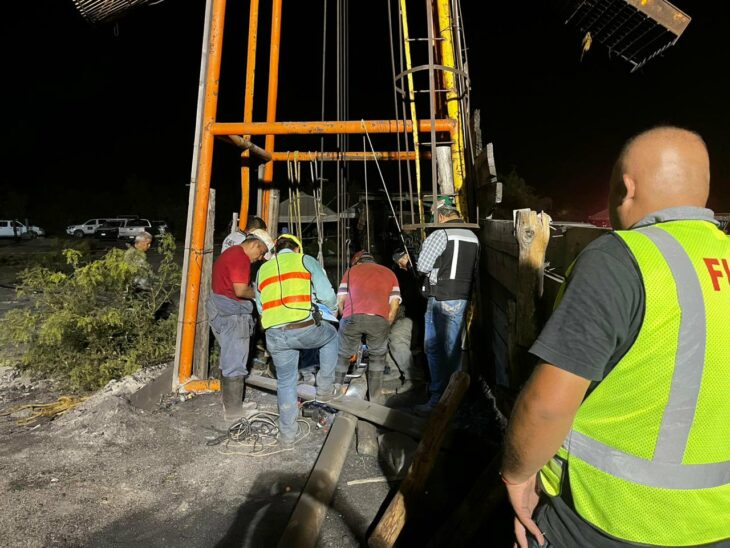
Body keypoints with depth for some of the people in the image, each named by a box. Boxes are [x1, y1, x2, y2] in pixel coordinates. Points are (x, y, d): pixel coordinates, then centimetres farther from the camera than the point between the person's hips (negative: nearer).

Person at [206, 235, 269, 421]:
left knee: (229, 360, 19)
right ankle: (233, 410, 9)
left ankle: (229, 402, 30)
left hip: (219, 311, 11)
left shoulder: (229, 252, 17)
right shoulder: (241, 258, -16)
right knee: (236, 365, -1)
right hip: (232, 315, -11)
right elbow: (240, 290, -24)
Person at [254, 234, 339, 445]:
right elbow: (326, 295, 1)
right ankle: (325, 387, 29)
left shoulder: (263, 269, 22)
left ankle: (287, 435, 30)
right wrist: (334, 308, 22)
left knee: (286, 382, 21)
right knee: (330, 335, 29)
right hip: (304, 329, -4)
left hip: (274, 335, 4)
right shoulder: (305, 260, 9)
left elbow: (260, 307, 24)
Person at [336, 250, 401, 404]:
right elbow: (394, 304, 15)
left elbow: (340, 301, 16)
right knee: (378, 357, 21)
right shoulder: (389, 272, 26)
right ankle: (376, 399, 24)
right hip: (379, 319, 1)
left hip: (352, 317, 0)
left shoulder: (351, 270, 23)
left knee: (343, 356, 18)